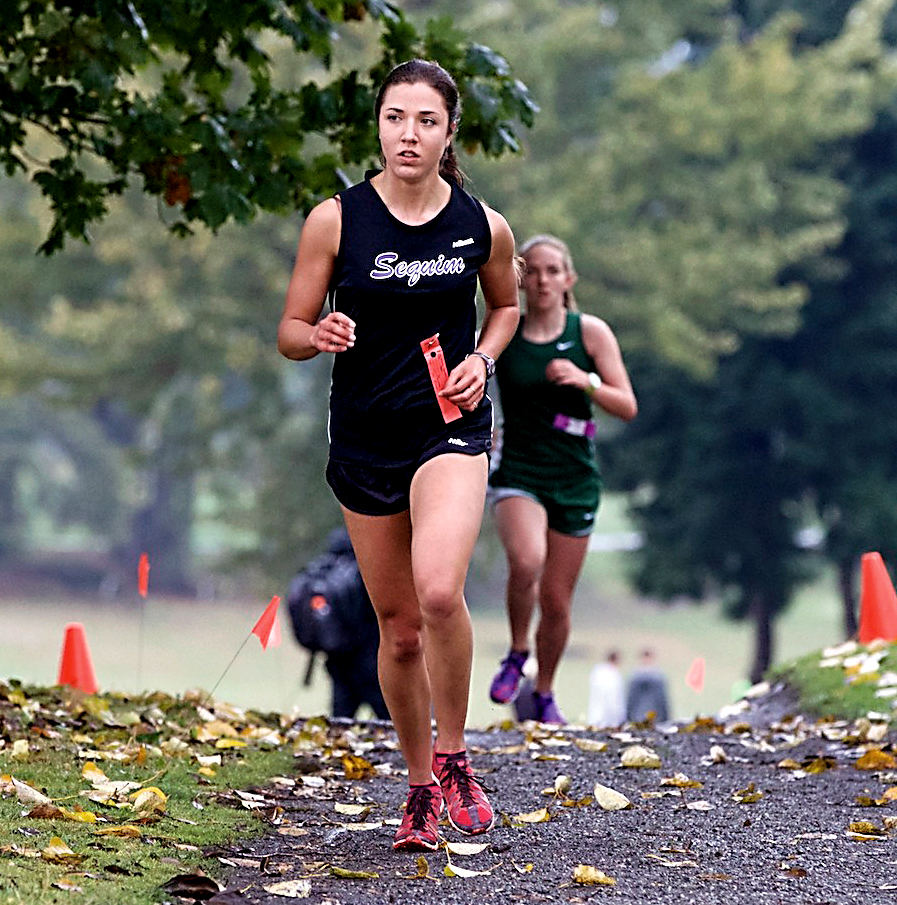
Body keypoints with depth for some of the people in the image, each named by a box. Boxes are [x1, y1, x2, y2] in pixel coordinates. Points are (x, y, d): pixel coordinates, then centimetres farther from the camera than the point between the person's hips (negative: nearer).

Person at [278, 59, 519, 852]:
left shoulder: (483, 227, -2)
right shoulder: (336, 219, -5)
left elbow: (506, 305, 19)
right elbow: (289, 332, 1)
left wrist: (483, 359, 0)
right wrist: (319, 333, -21)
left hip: (451, 428, -1)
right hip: (365, 439, 1)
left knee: (439, 593, -26)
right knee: (399, 626, 7)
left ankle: (453, 755, -4)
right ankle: (421, 787, 27)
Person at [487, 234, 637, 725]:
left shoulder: (591, 333, 0)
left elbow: (627, 407, -4)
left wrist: (585, 381, -19)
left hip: (574, 481, 1)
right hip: (518, 474, -1)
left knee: (556, 600, 6)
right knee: (526, 561, -30)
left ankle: (544, 693, 29)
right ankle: (517, 654, -5)